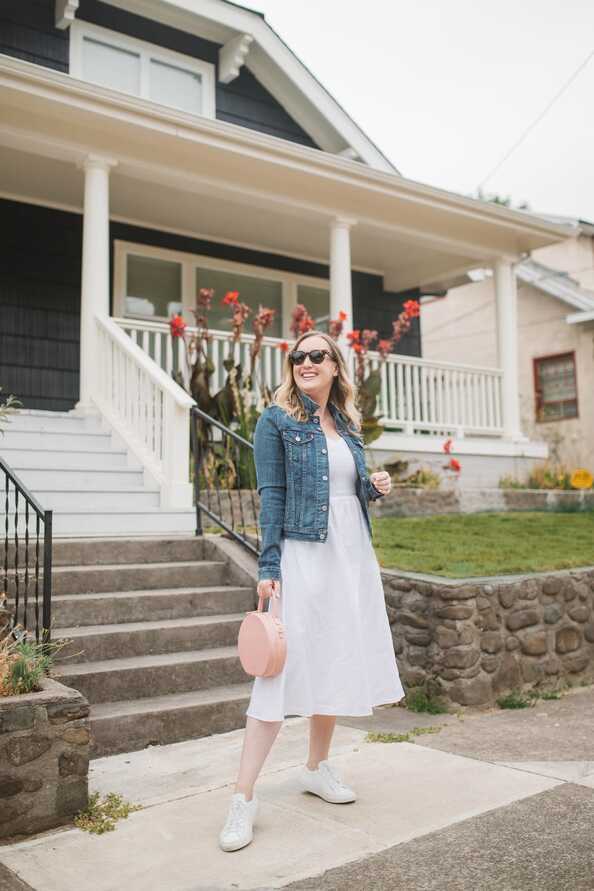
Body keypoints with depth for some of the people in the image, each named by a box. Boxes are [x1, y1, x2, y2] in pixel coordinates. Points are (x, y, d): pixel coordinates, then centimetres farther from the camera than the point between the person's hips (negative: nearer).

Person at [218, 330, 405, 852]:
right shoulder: (277, 421, -3)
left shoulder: (347, 423, 14)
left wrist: (374, 487, 1)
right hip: (303, 554, -6)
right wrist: (269, 568, -14)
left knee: (336, 662, 12)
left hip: (353, 554, 7)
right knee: (284, 666, -9)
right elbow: (271, 495, -9)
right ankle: (244, 796, -1)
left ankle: (317, 768, 30)